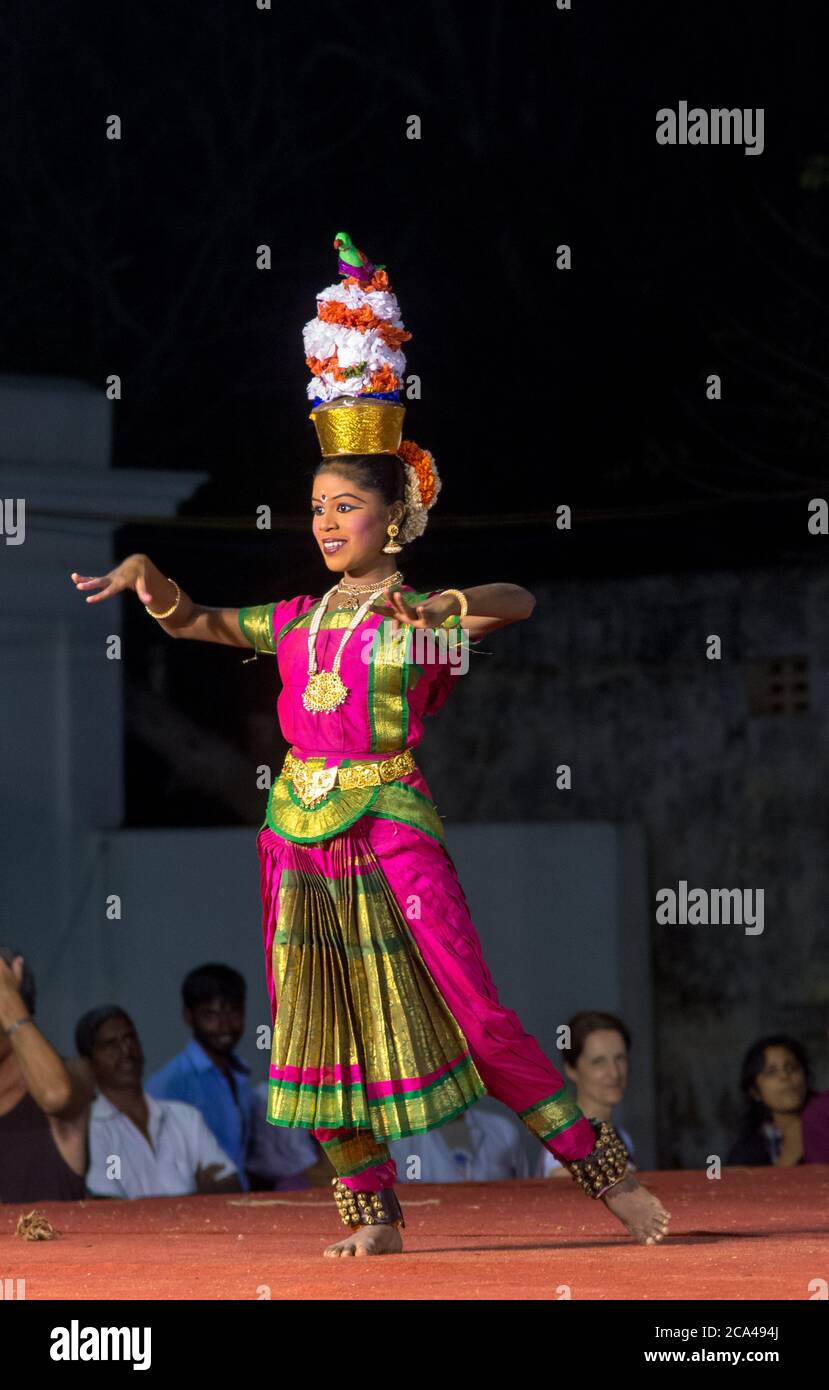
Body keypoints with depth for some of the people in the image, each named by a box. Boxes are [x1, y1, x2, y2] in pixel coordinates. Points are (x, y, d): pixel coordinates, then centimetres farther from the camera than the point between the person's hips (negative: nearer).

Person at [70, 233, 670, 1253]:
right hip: (298, 827, 5)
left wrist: (443, 608, -33)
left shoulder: (421, 617, -1)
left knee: (474, 1015, -10)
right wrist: (147, 577, 1)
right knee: (320, 1031, 3)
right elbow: (193, 623, 20)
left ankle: (606, 1172, -3)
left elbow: (519, 600, -17)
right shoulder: (296, 620, 14)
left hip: (393, 831, -5)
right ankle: (372, 1211, 12)